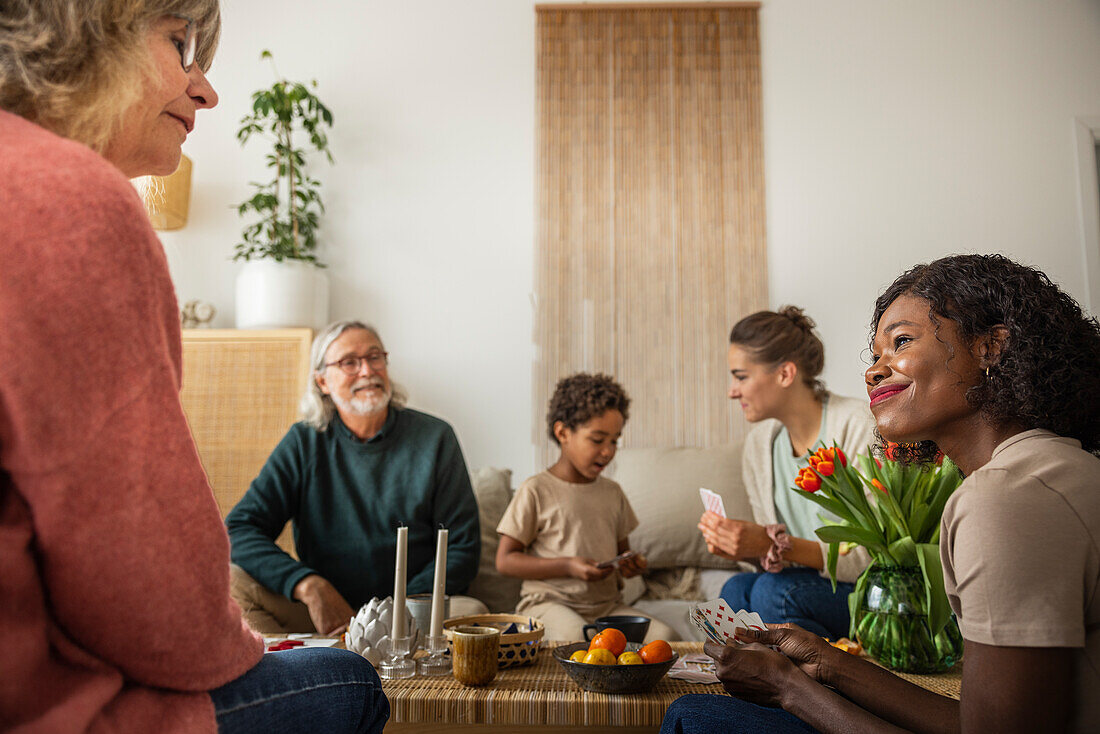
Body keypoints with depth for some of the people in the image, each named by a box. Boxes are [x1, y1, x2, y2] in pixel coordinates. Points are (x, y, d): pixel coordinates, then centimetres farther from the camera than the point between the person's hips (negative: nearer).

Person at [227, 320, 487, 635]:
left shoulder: (434, 438, -1)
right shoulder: (303, 441, 3)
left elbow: (463, 548, -2)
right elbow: (239, 529, -3)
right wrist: (308, 585, -20)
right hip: (320, 611, 2)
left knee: (471, 612, -32)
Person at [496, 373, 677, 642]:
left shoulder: (612, 492, 14)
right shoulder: (536, 491, -5)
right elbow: (505, 560, -6)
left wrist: (630, 565, 0)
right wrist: (567, 567, -17)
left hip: (607, 604, 6)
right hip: (549, 601, -5)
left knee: (664, 636, -20)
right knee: (578, 639, -38)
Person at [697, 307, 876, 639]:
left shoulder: (857, 427, -17)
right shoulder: (759, 444, 4)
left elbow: (871, 557, -19)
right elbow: (773, 551, 10)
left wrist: (776, 545, -29)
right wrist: (741, 547, -13)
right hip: (803, 584, 6)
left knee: (775, 590, -29)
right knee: (737, 589, -23)